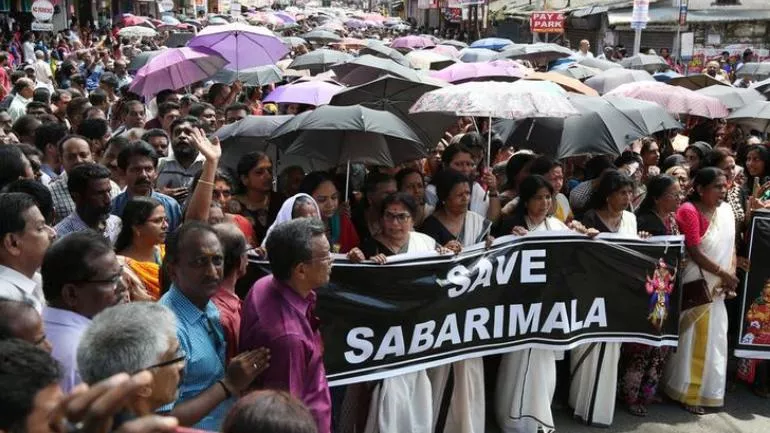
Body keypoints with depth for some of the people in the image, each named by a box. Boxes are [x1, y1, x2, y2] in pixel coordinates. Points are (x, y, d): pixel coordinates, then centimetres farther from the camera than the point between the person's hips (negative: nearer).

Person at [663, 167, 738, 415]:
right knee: (695, 340, 0)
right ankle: (689, 393, 14)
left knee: (713, 338, 13)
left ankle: (704, 390, 27)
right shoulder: (689, 211, -16)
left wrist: (730, 278, -3)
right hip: (697, 285, -7)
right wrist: (723, 273, -14)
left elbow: (730, 246, 9)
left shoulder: (726, 210, 6)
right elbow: (693, 252, -19)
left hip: (718, 286, 7)